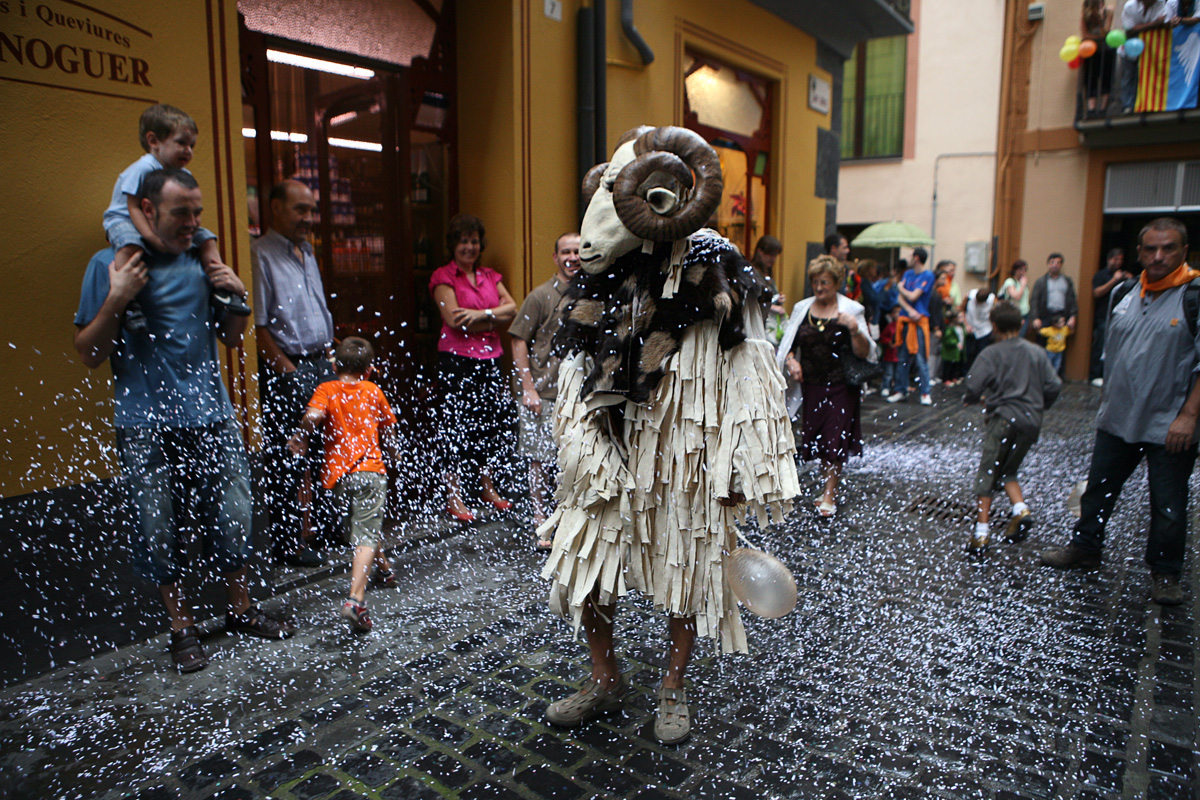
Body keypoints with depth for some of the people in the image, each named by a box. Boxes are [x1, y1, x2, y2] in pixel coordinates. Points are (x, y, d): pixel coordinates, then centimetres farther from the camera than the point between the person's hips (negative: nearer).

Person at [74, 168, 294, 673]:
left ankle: (240, 610, 26)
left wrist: (237, 298, -1)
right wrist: (116, 300, -15)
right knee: (158, 529, 3)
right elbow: (89, 354, -2)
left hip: (211, 417, 3)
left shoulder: (202, 263, 10)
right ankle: (182, 627, 21)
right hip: (146, 427, -3)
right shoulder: (110, 265, 0)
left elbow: (231, 339, 17)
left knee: (232, 517, 7)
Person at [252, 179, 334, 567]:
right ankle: (287, 544, 10)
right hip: (285, 369, -8)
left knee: (325, 451, 13)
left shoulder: (307, 252, 17)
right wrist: (288, 371, -15)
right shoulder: (260, 254, -9)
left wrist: (329, 357, 14)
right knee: (285, 462, -1)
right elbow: (258, 325, -14)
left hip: (320, 364, 8)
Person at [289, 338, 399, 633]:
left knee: (356, 529, 24)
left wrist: (300, 436, 4)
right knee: (366, 536, -10)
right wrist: (394, 451, 41)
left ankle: (383, 568, 44)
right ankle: (355, 598, -24)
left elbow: (313, 415, -16)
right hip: (369, 468, -1)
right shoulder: (373, 391, 11)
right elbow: (387, 427, 22)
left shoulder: (326, 390, 6)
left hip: (338, 472, 1)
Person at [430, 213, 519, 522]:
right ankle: (453, 497, 8)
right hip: (457, 359, -5)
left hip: (489, 358, 5)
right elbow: (454, 320, -12)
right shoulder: (443, 277, -1)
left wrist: (481, 314, -13)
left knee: (491, 421, 9)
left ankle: (487, 487, 25)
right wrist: (495, 318, -7)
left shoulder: (490, 276, 16)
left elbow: (513, 308, 3)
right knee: (456, 424, -3)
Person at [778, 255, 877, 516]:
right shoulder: (802, 309, 7)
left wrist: (855, 330, -26)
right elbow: (788, 343, 14)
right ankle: (829, 490, 24)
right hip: (811, 385, 4)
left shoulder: (851, 310, -3)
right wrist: (790, 360, -6)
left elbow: (864, 353, -8)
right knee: (817, 438, 8)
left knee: (835, 439, -3)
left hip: (841, 386, -3)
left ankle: (829, 495, 7)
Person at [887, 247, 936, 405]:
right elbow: (900, 298, 6)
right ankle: (902, 391, 17)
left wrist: (901, 288, 7)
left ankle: (925, 393, 0)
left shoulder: (928, 275, -5)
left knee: (921, 359, -7)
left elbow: (913, 297, -12)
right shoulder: (908, 274, 14)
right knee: (903, 359, 9)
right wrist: (909, 310, -12)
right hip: (905, 320, 6)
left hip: (919, 321, -6)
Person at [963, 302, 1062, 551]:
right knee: (1008, 471, 20)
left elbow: (973, 387, -15)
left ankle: (981, 532, -3)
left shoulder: (991, 354, -5)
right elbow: (1054, 386, 7)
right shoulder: (1036, 352, 10)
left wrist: (970, 399, 7)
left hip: (1004, 417, -5)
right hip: (1032, 422, 5)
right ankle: (1021, 509, -4)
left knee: (988, 473, 1)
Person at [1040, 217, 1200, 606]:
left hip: (1169, 427, -5)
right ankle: (1084, 548, 32)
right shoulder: (1125, 293, 7)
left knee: (1168, 505, 5)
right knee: (1099, 486, 15)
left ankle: (1164, 573, 22)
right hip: (1118, 418, 5)